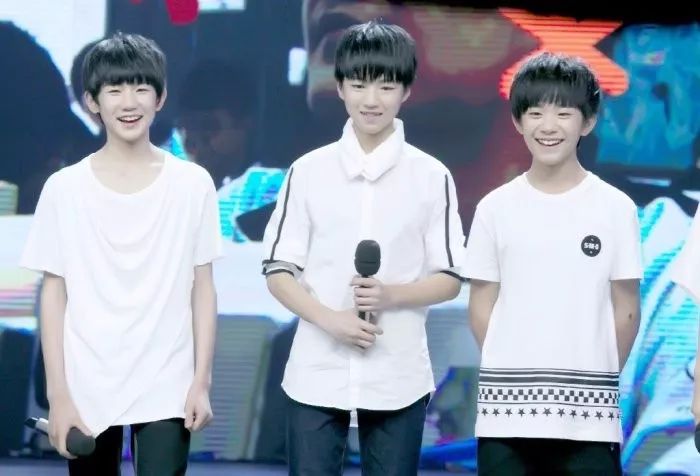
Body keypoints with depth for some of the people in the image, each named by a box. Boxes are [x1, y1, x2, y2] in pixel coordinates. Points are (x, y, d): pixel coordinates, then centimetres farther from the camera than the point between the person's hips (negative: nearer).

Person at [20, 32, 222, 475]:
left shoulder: (193, 184, 0)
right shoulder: (65, 189, 0)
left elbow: (203, 288, 4)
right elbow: (54, 294, 1)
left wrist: (201, 381, -2)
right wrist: (58, 393, -4)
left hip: (166, 390, -1)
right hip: (87, 391, 1)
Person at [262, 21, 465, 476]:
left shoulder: (431, 177, 0)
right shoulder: (308, 171, 2)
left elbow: (450, 278, 2)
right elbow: (279, 271, 2)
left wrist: (390, 294, -17)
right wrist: (330, 319, -15)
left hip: (399, 377, 0)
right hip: (316, 373, 0)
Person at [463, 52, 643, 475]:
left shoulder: (615, 208, 0)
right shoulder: (496, 208, 4)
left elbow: (626, 309, 5)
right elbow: (482, 306, 7)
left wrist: (597, 380, 5)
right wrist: (512, 376, 1)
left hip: (589, 415, -1)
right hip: (506, 410, 1)